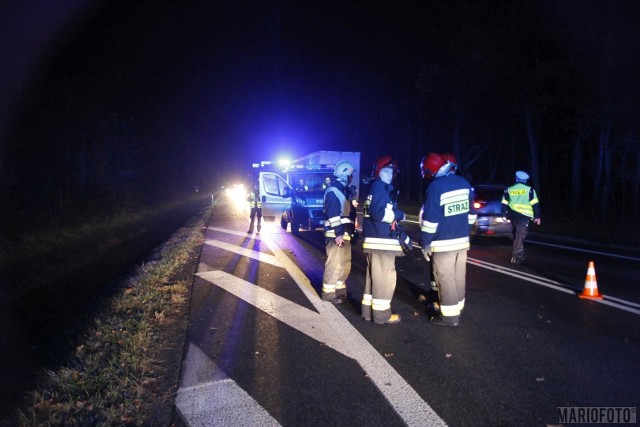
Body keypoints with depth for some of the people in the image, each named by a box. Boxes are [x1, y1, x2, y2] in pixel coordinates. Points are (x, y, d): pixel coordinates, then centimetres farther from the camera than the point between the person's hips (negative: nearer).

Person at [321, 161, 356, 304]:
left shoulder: (344, 189, 19)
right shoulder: (334, 190, -12)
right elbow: (333, 214, -21)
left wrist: (351, 231, 22)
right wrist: (338, 233, -25)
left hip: (344, 233, 10)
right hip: (336, 234, -10)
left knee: (345, 263, 15)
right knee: (334, 263, -7)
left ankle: (340, 289, 27)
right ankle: (328, 292, 1)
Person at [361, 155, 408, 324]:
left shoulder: (375, 188, 22)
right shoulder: (379, 187, -10)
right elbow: (379, 213, -25)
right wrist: (400, 215, -10)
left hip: (375, 240, 10)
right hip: (381, 241, -10)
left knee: (374, 275, 15)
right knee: (384, 277, -3)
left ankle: (369, 310, 23)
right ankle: (381, 314, 5)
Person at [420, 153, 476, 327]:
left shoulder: (436, 187, -18)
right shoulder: (464, 183, 6)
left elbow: (430, 219, -18)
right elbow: (471, 213, 14)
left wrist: (425, 243, -10)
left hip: (443, 244, -7)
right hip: (462, 240, 8)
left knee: (445, 279, 2)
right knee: (458, 278, 16)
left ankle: (449, 316, 10)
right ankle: (457, 310, 29)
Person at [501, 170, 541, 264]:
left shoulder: (509, 190, 7)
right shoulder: (529, 190, -1)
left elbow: (504, 204, 5)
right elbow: (535, 204, -2)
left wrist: (505, 216, 10)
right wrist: (537, 216, 3)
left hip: (513, 216, 3)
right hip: (524, 215, -3)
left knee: (516, 236, 17)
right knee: (520, 236, -6)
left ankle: (520, 255, 26)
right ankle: (515, 257, -12)